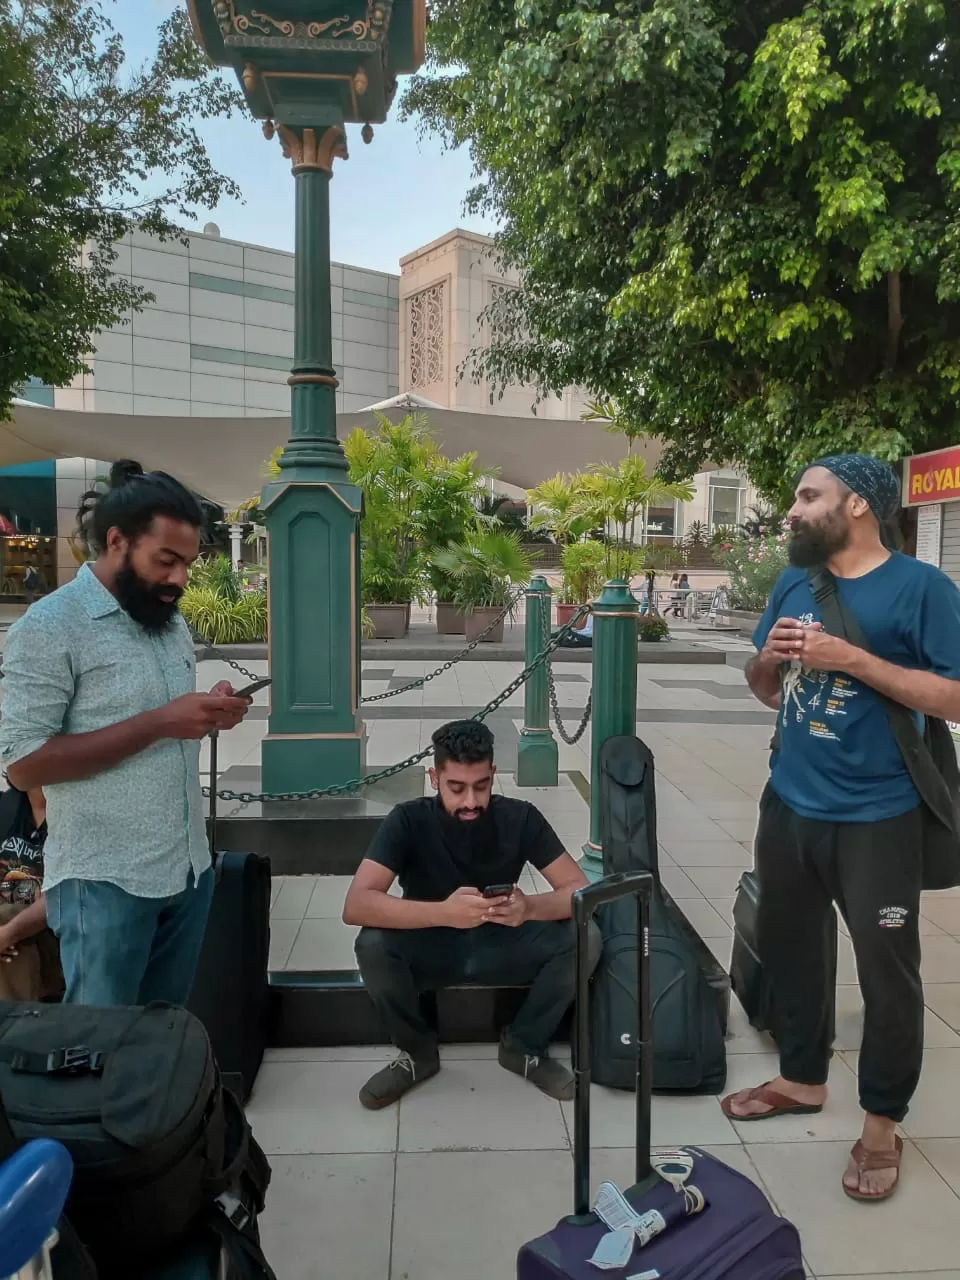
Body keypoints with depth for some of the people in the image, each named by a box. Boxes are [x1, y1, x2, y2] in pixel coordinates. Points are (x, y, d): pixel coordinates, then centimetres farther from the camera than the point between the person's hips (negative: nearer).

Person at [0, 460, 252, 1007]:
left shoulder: (173, 623, 11)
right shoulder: (49, 627, -12)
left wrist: (206, 715, -4)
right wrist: (160, 723, -24)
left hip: (188, 869, 7)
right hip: (104, 882, -6)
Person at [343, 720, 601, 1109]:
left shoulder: (520, 817, -16)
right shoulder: (409, 820, -21)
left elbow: (580, 890, -17)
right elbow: (356, 905, -32)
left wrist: (531, 907, -41)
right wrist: (443, 913, -47)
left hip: (500, 945, 1)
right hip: (429, 948, -1)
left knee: (585, 937, -24)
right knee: (372, 945, -33)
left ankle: (523, 1045, 2)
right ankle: (417, 1053, -3)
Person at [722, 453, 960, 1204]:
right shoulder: (793, 585, 7)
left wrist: (851, 658, -23)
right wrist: (768, 657, -9)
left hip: (876, 819, -6)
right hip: (789, 805, 6)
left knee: (887, 971, 7)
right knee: (787, 944, 19)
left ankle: (882, 1123, 27)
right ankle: (802, 1077, 40)